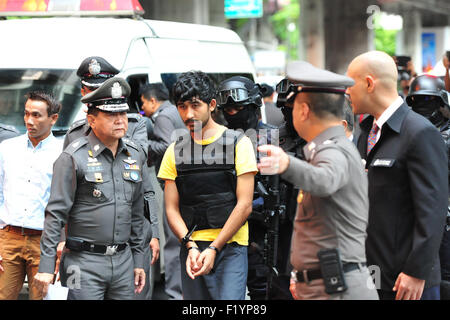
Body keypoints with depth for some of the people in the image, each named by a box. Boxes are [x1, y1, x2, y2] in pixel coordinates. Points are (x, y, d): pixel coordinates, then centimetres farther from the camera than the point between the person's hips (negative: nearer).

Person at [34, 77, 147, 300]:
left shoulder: (135, 155, 10)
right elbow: (56, 214, -9)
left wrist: (138, 260, 15)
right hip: (85, 262, -5)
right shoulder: (74, 158, -7)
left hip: (123, 260, 5)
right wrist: (46, 266, -13)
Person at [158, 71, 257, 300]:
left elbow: (244, 205, -5)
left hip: (230, 247, -4)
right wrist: (191, 246, -9)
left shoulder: (238, 144, 0)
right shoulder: (175, 151, 11)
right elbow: (172, 209, 7)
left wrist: (214, 248, -11)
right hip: (190, 248, 4)